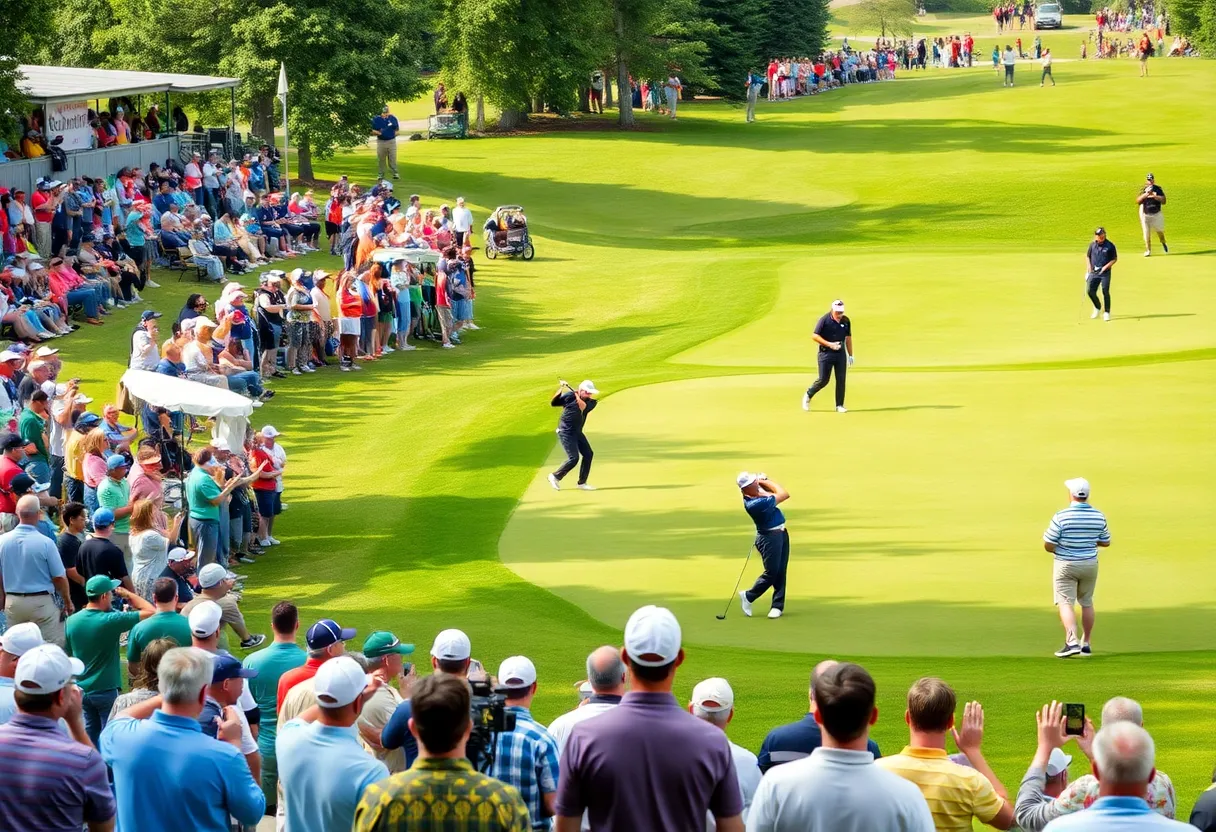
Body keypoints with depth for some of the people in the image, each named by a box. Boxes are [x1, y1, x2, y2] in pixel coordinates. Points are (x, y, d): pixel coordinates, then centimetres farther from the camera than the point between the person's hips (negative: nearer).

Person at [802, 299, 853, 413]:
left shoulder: (846, 321, 5)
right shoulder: (824, 320, -10)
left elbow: (848, 338, 14)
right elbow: (814, 336, -11)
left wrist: (850, 355, 14)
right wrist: (829, 344, -20)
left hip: (841, 353, 4)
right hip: (826, 353, -4)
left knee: (841, 380, 0)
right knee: (823, 380, -3)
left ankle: (839, 405, 7)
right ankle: (808, 395, 22)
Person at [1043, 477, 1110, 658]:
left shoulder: (1061, 516, -17)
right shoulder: (1099, 516, -4)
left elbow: (1048, 545, -14)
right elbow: (1105, 542, 8)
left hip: (1065, 565, -4)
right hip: (1090, 565, 4)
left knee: (1065, 603, -3)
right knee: (1086, 602, 18)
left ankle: (1072, 641, -21)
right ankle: (1085, 644, 25)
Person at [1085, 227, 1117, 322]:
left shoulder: (1110, 246, -7)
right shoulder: (1092, 245, 5)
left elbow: (1115, 259, -2)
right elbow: (1087, 256, 17)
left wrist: (1106, 267, -14)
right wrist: (1088, 267, 2)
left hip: (1105, 272, -4)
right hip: (1094, 271, 4)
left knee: (1105, 292, -3)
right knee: (1090, 291, -2)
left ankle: (1106, 312, 10)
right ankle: (1097, 307, 24)